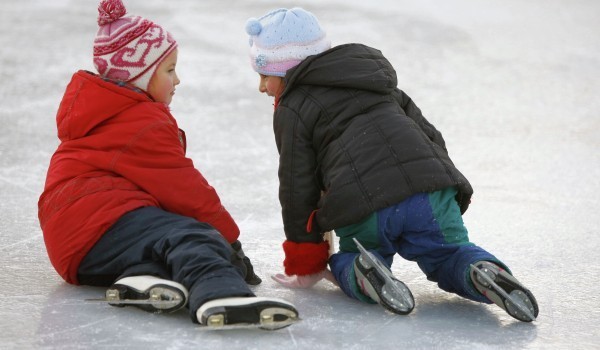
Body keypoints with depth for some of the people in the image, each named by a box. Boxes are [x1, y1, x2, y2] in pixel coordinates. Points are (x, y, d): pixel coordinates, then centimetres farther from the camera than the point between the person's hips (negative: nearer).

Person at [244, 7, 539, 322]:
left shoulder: (292, 110, 14)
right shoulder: (380, 85, 33)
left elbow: (298, 189, 11)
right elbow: (428, 133, 29)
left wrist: (304, 266, 19)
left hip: (361, 211, -4)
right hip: (432, 190, 4)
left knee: (345, 263, 21)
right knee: (450, 257, 21)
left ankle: (362, 273, -16)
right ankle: (483, 273, -16)